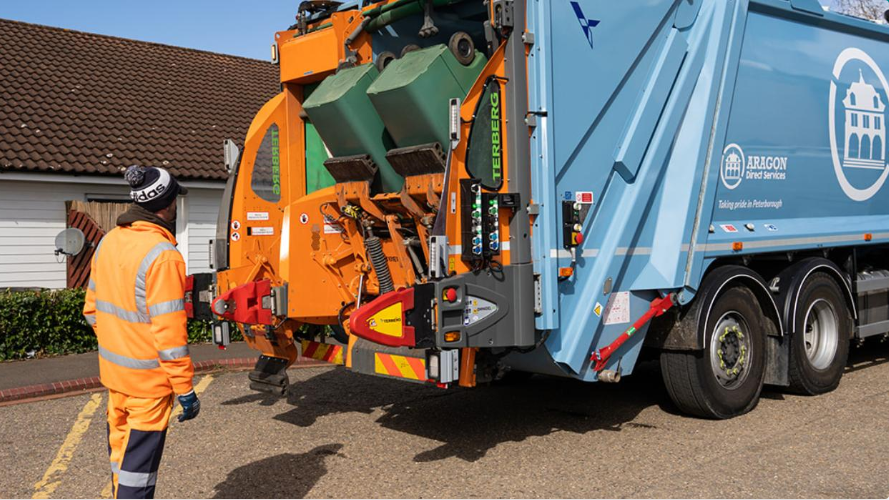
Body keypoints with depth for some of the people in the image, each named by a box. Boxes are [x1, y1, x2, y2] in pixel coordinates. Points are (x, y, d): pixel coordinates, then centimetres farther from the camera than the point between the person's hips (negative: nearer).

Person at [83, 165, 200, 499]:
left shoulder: (108, 243, 4)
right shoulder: (162, 255, -22)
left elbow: (92, 309, 13)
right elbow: (169, 332, -23)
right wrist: (185, 390, -17)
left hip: (113, 369, 8)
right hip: (149, 378, -8)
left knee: (121, 452, 23)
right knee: (139, 463, 2)